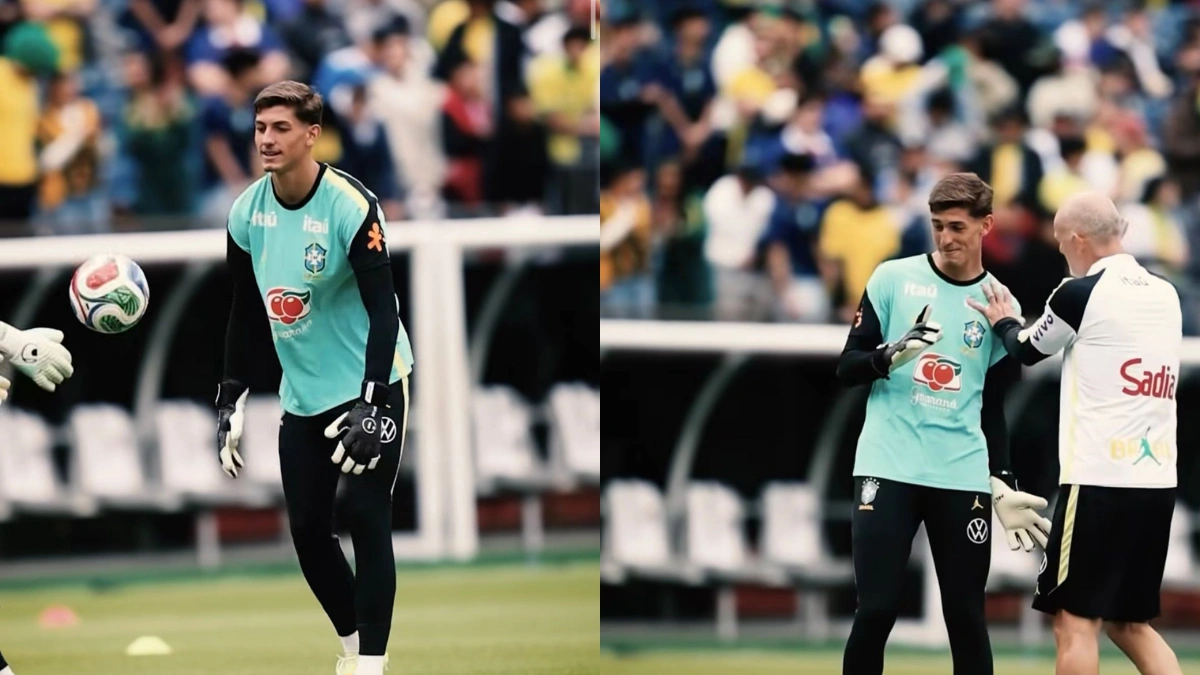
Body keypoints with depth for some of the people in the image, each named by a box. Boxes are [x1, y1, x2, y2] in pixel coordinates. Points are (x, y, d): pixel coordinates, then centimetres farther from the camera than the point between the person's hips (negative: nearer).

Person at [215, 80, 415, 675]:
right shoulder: (247, 213, -2)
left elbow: (383, 310, -21)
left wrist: (372, 406, -28)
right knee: (308, 528, 5)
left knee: (367, 520, -12)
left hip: (370, 385, -6)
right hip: (303, 396, 6)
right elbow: (244, 311, 10)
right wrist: (230, 401, 9)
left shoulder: (352, 207, -19)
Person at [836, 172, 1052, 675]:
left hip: (964, 477, 2)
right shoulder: (894, 279, 3)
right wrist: (890, 356, -17)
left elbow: (992, 408, 15)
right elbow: (847, 368, 3)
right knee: (876, 611, -9)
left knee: (966, 616, 2)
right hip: (889, 468, -2)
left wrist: (1002, 484, 8)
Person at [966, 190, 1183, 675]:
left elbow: (1027, 351, 10)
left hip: (1099, 481, -7)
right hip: (1157, 484, 7)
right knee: (1129, 624, 15)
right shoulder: (1166, 296, 11)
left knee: (1075, 622, -3)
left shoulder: (1081, 294, -8)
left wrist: (1004, 322, 30)